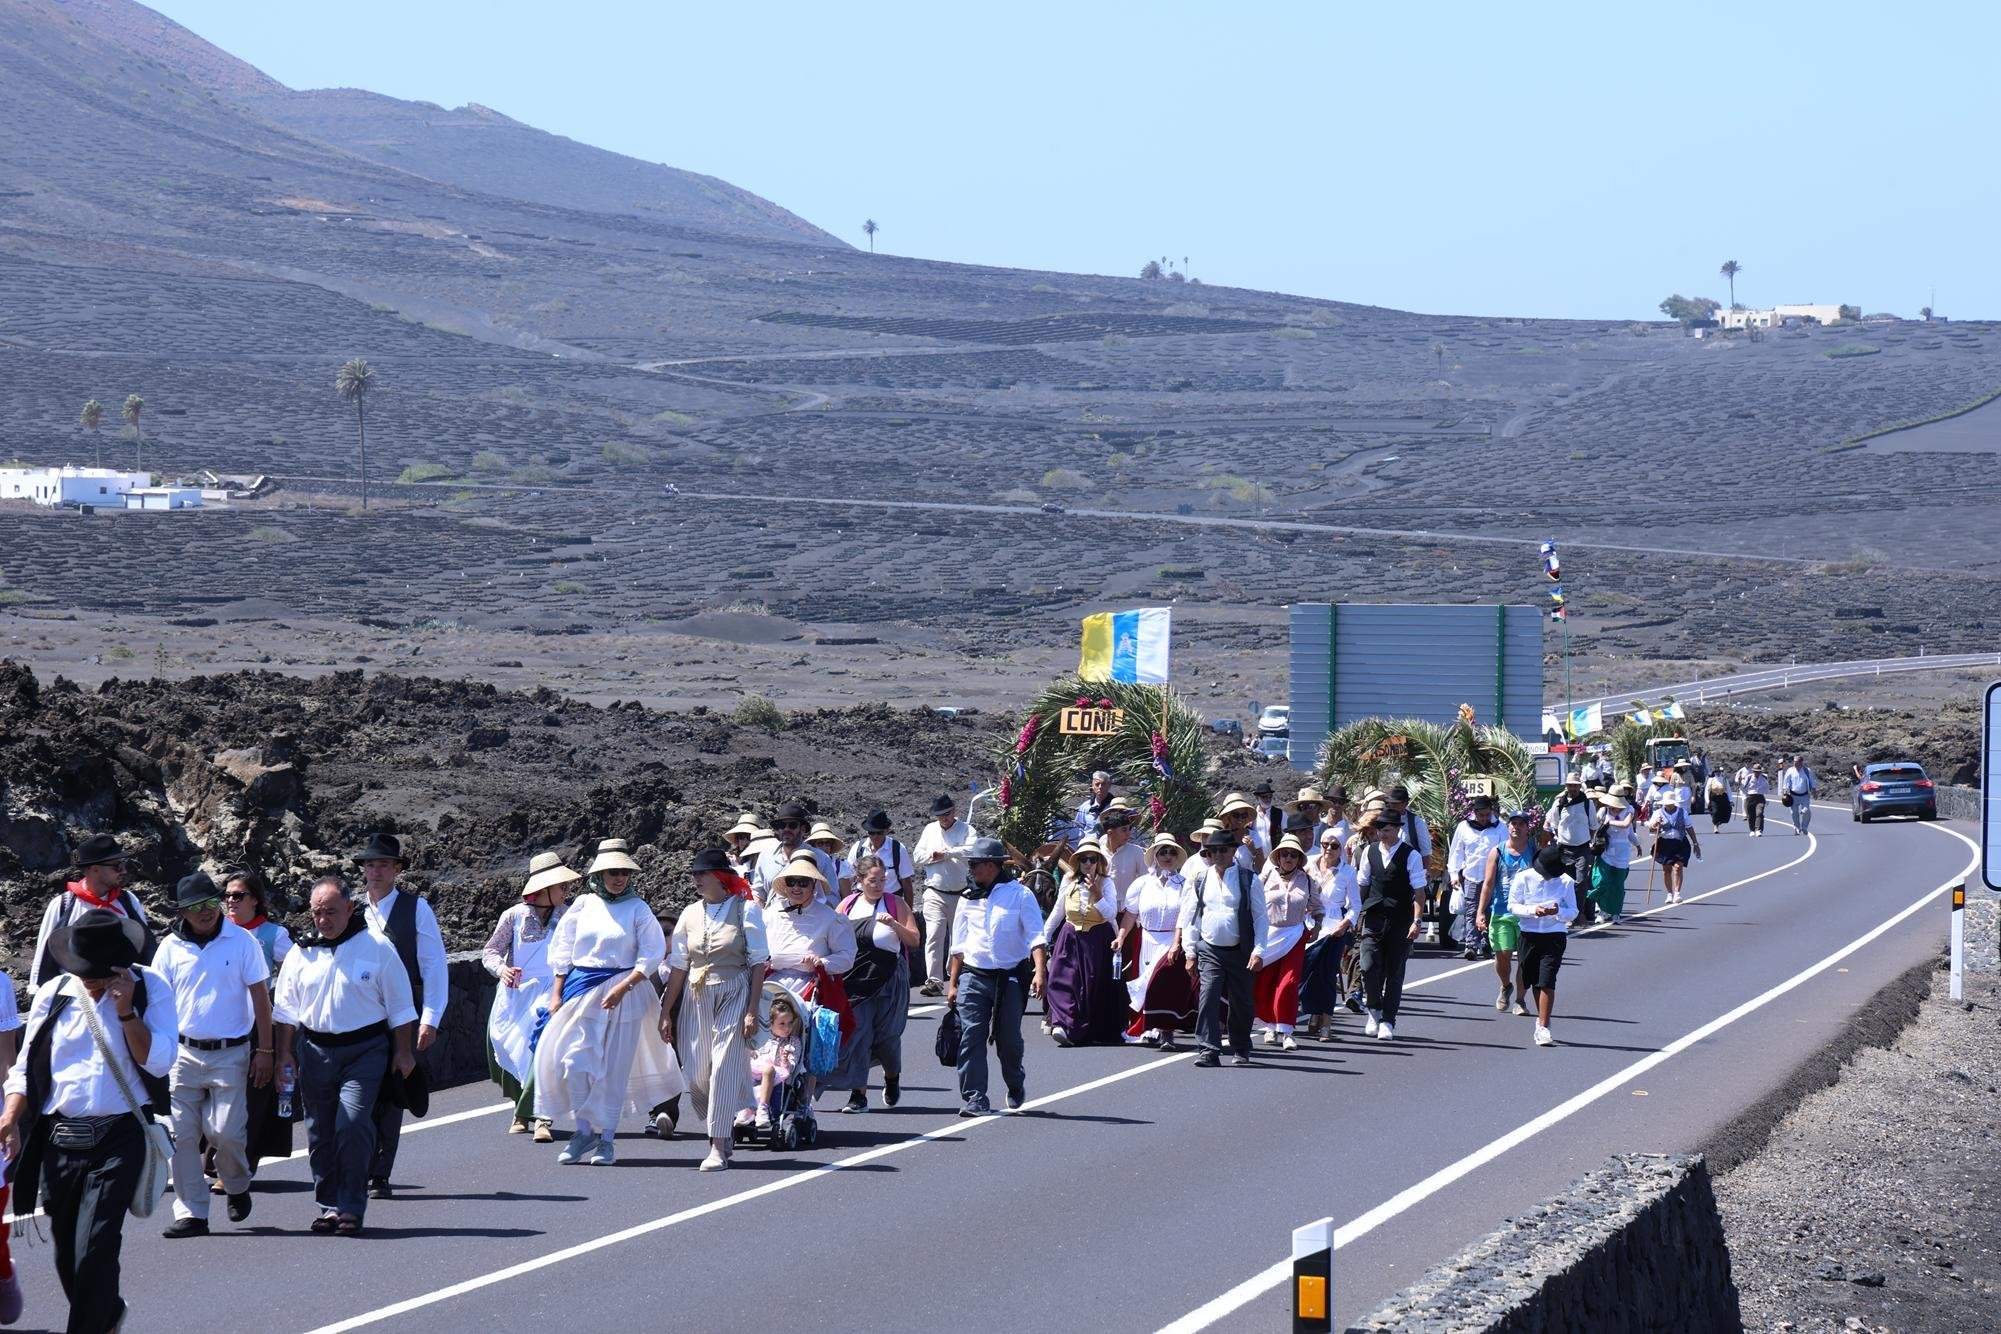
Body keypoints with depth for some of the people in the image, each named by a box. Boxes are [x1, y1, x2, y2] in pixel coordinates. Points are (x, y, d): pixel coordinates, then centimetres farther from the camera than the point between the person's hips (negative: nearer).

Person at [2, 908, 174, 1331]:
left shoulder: (149, 990, -2)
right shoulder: (54, 993, 5)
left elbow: (158, 1062, -9)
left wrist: (125, 1010, -17)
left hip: (118, 1139, -4)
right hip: (59, 1137, 4)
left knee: (95, 1248, -16)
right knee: (67, 1252, 15)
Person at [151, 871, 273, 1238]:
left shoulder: (242, 942, -2)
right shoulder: (171, 947, 3)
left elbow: (260, 997, 2)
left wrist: (265, 1050, 0)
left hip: (231, 1053, -2)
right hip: (184, 1053, 2)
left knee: (227, 1131, -8)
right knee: (181, 1135, -3)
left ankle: (237, 1187, 22)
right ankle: (190, 1212, 3)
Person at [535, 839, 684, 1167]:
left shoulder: (638, 909, -1)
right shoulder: (583, 905, 6)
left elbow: (652, 955, -5)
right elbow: (562, 952, 10)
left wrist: (623, 988, -15)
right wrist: (557, 995, 4)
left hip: (622, 993, -2)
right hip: (581, 989, 2)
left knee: (613, 1067, 0)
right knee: (574, 1061, -6)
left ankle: (606, 1137, 8)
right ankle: (583, 1130, 7)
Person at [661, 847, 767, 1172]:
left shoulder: (746, 910, -3)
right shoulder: (690, 914, 9)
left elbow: (758, 962, -4)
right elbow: (678, 965, 13)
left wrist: (752, 1010, -11)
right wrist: (665, 1011, 9)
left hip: (734, 995, -4)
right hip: (696, 997, 4)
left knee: (724, 1068, -12)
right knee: (696, 1073, 0)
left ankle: (718, 1149, -9)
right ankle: (719, 1133, 23)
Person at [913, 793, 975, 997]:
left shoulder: (966, 830, 0)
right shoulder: (930, 830, 11)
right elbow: (918, 856, 8)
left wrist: (944, 853, -18)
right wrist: (934, 856, -11)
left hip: (960, 894, -1)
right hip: (935, 894, 1)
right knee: (934, 936, -13)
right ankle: (934, 981, -19)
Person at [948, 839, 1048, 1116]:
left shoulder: (1019, 895, -3)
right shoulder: (968, 899, 10)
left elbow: (1036, 936, -8)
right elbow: (959, 945, 16)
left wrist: (1040, 971, -22)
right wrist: (953, 983, 15)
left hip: (1010, 977, -3)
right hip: (973, 976, 3)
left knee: (1009, 1038, 5)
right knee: (971, 1038, -9)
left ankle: (1016, 1086, 32)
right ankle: (974, 1098, -9)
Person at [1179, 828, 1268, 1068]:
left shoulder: (1248, 879, 1)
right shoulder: (1200, 880, 8)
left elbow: (1260, 918, 1)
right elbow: (1190, 918, 12)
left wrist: (1258, 951, -7)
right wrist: (1189, 951, 5)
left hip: (1240, 952, -1)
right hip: (1209, 950, 1)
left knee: (1241, 1003, 7)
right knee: (1208, 998, -14)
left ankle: (1241, 1050, 25)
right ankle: (1208, 1050, -16)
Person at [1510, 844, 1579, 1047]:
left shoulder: (1566, 882, -2)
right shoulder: (1524, 878, -3)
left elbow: (1573, 912, 1)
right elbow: (1513, 905, -2)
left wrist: (1558, 912, -21)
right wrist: (1533, 910, -20)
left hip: (1555, 936, -2)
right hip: (1529, 934, 2)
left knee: (1547, 982, -13)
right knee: (1534, 982, 12)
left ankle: (1543, 1027, -14)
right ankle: (1542, 1019, 33)